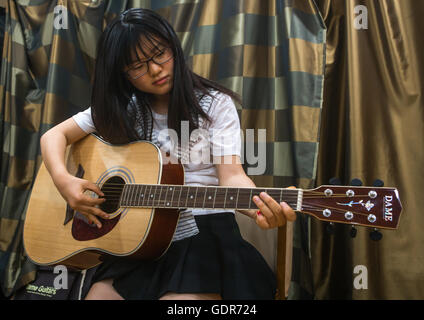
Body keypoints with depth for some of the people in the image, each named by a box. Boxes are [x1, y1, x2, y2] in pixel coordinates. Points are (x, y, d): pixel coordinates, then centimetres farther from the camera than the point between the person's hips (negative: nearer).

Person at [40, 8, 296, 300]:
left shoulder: (215, 104, -5)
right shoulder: (120, 109, 6)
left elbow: (230, 175, -13)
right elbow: (54, 135, 7)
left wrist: (259, 206, -36)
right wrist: (64, 180, -13)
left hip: (204, 235, -3)